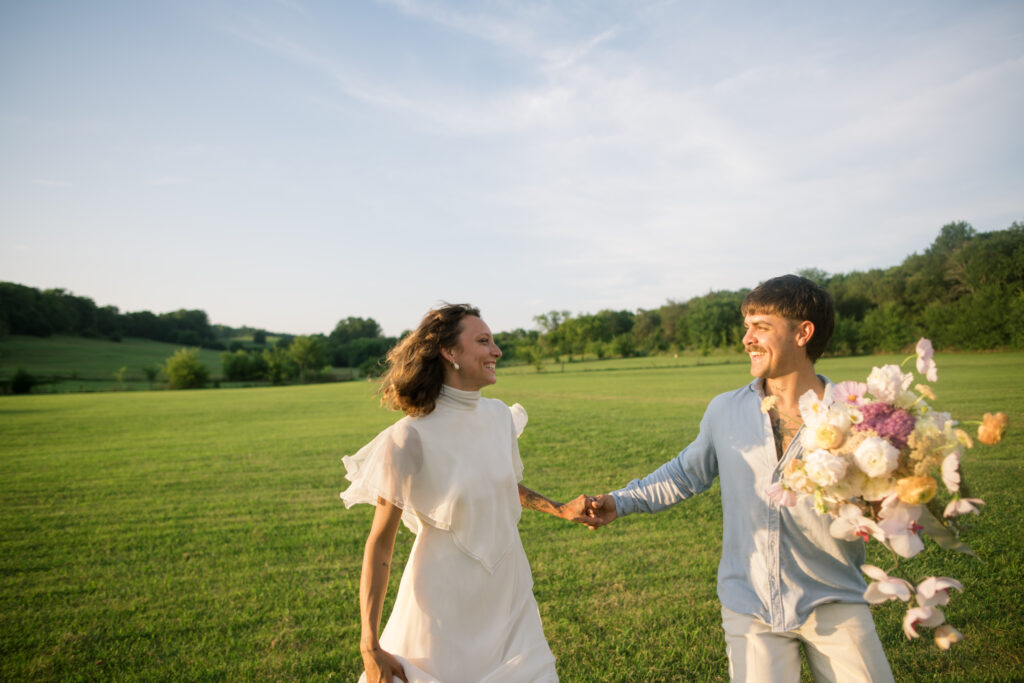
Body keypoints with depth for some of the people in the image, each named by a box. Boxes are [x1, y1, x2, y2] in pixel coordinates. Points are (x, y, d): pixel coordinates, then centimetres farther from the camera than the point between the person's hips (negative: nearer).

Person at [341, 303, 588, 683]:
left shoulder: (499, 415, -2)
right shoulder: (411, 438, -20)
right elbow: (380, 542, -14)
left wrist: (560, 510, 6)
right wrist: (370, 647, -13)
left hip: (509, 593, 5)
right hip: (447, 606, -5)